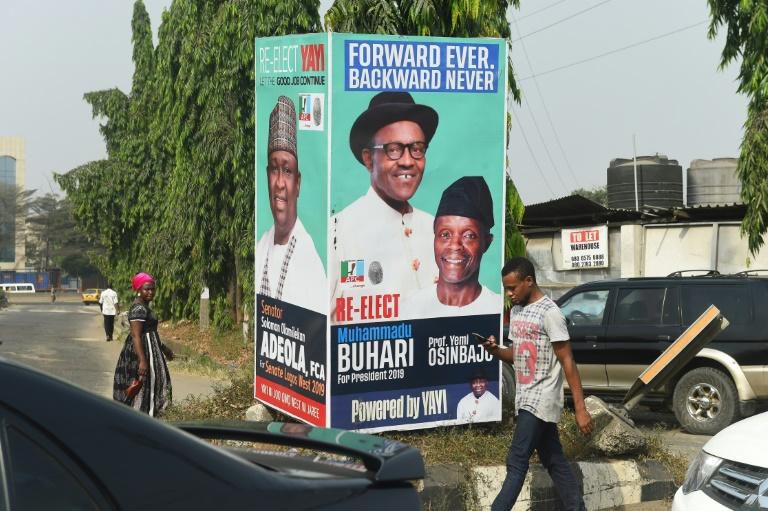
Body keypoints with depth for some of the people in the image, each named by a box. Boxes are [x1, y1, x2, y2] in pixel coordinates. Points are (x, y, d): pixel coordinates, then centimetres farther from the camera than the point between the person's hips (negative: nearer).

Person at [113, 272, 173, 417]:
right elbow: (136, 335, -26)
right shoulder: (139, 309, -18)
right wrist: (142, 360, -33)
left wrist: (164, 348, 32)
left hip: (149, 349, 11)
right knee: (144, 386, -6)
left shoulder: (144, 307, 14)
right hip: (142, 352, -11)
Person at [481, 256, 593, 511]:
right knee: (555, 461, 11)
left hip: (541, 400, -8)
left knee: (516, 462, -9)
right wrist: (496, 350, -2)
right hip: (526, 399, 8)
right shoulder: (515, 311, 11)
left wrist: (580, 409, -17)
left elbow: (567, 363, -15)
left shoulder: (549, 312, -14)